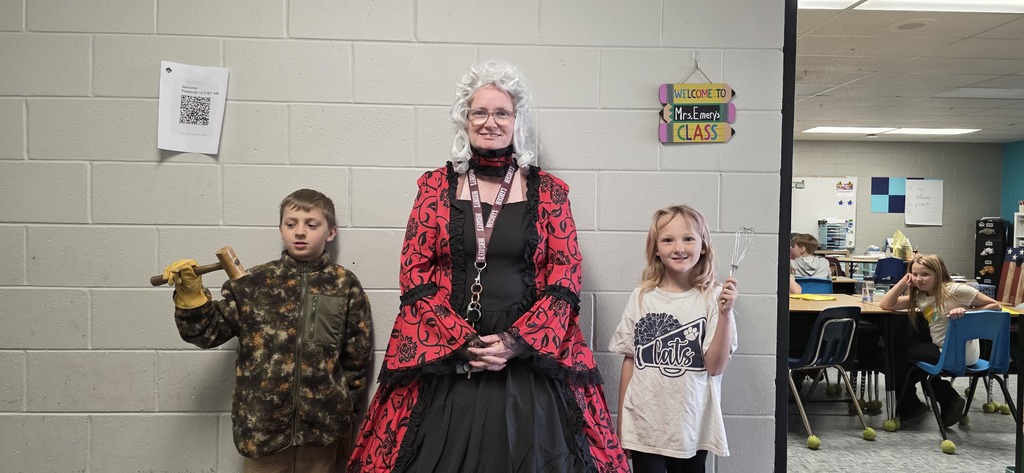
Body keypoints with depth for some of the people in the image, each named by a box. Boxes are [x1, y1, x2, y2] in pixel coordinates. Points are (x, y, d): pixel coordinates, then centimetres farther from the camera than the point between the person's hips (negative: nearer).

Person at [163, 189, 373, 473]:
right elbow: (209, 332, 4)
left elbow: (357, 358, 4)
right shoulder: (254, 283, 1)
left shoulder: (345, 286, 0)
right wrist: (190, 295, -11)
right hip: (262, 426, 1)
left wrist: (343, 416, 6)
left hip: (321, 429, 0)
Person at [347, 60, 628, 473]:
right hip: (443, 355, 0)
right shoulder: (436, 186, 6)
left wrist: (518, 341, -12)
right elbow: (414, 273, 1)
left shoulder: (549, 191, 5)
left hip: (531, 356, 0)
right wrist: (461, 340, -10)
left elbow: (567, 273, 0)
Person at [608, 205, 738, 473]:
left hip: (692, 428, 0)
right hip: (644, 425, 1)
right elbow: (630, 361, 5)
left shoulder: (713, 298, -6)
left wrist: (725, 314, -20)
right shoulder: (642, 298, -2)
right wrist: (621, 425, 8)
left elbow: (715, 366, -9)